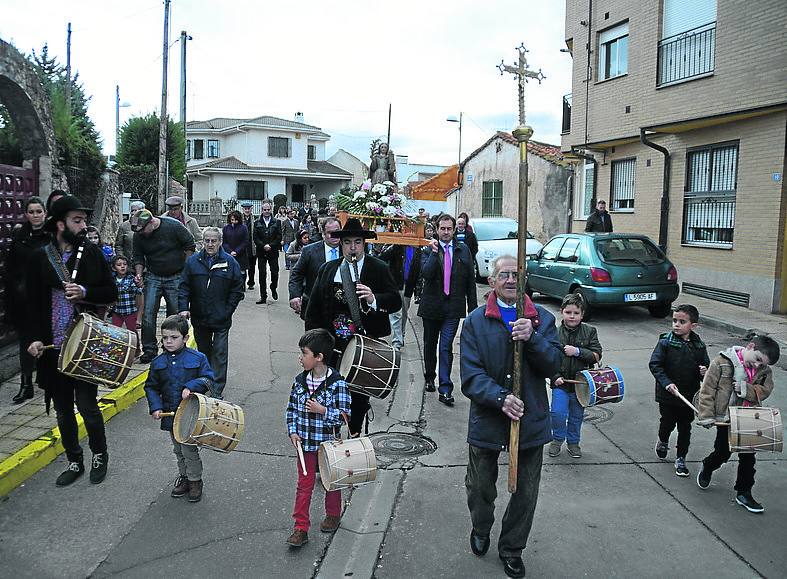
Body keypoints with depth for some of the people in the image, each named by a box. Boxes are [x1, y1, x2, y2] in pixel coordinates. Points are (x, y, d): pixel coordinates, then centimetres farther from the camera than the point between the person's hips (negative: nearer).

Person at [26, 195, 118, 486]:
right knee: (63, 410, 12)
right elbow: (33, 303, 2)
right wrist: (34, 338, -8)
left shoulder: (92, 253, 0)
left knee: (87, 405, 2)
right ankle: (74, 461, 30)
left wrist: (85, 292, -15)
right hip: (52, 347, 2)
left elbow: (111, 292, 3)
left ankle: (99, 455, 25)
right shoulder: (40, 257, 1)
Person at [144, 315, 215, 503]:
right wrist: (155, 407, -7)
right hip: (170, 415, 4)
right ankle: (183, 476, 37)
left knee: (189, 450, 0)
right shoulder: (158, 362, 0)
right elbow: (151, 387, 6)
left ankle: (195, 481, 20)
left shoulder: (197, 358, -10)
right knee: (178, 449, 19)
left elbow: (208, 379, -8)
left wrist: (191, 386, -25)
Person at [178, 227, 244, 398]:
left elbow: (237, 289, -1)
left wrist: (227, 311, -7)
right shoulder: (192, 261, 1)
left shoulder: (230, 262, -4)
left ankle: (217, 391, 3)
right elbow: (183, 287, 2)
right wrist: (183, 308, -10)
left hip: (221, 320, -2)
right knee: (203, 351, 17)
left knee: (219, 354, -1)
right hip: (199, 318, 3)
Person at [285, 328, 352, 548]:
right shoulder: (300, 381, -3)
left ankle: (332, 516, 40)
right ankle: (301, 528, 14)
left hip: (329, 443, -3)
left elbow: (345, 414, -16)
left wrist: (323, 410, -27)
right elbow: (291, 408, 6)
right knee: (304, 485, 7)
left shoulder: (337, 383, -17)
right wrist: (293, 431, -4)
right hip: (305, 443, 3)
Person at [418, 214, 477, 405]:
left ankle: (445, 390, -6)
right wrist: (434, 252, -21)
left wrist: (473, 307, 4)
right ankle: (429, 378, 37)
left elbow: (471, 280, 6)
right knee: (430, 344, 16)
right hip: (431, 306, 1)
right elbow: (426, 273, -18)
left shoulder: (463, 250, 3)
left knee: (446, 348, -8)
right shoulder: (428, 250, -1)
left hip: (453, 307, -1)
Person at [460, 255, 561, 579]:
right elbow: (471, 375, -12)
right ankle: (480, 530, 49)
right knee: (481, 486, 17)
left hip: (530, 419, 1)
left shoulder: (542, 318, 1)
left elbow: (553, 365, -8)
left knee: (526, 492, 13)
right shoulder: (475, 322, -5)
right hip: (487, 419, -1)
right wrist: (500, 398, -26)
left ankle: (511, 549, 37)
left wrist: (532, 338, -24)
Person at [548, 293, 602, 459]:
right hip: (560, 382, -1)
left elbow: (596, 355, -7)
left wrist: (577, 351, -19)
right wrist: (555, 376, -15)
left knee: (577, 416, 14)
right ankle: (557, 439, 13)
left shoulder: (590, 332, -1)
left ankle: (573, 442, 36)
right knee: (558, 412, -14)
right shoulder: (555, 333, -5)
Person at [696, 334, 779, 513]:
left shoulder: (764, 370, 0)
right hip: (725, 418, -3)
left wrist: (746, 389, -25)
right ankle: (707, 468, 41)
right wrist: (706, 416, -13)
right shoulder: (723, 362, -14)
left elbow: (765, 390, -7)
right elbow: (707, 389, -12)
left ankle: (743, 493, 22)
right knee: (723, 452, 9)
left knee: (748, 457, 7)